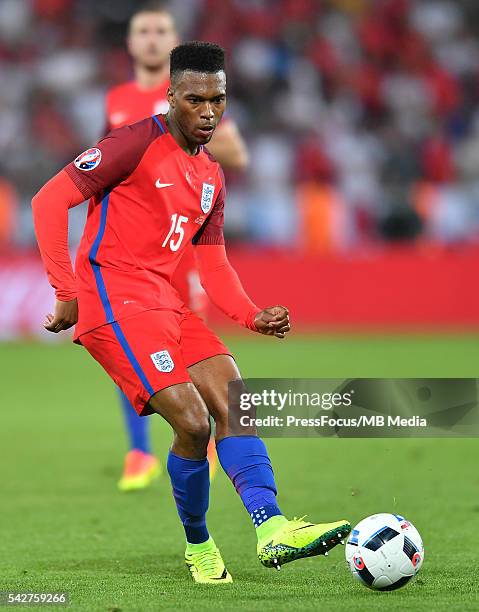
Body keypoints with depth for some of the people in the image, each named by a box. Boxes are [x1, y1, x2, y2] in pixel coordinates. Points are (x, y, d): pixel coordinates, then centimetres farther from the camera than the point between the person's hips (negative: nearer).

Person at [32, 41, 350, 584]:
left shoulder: (211, 177, 17)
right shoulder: (138, 144, -7)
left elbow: (212, 265, 21)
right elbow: (49, 200, -10)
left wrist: (252, 316, 2)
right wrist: (66, 291, -16)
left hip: (164, 304, 8)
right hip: (114, 301, -8)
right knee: (192, 422, -16)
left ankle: (272, 528, -20)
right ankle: (197, 545, 4)